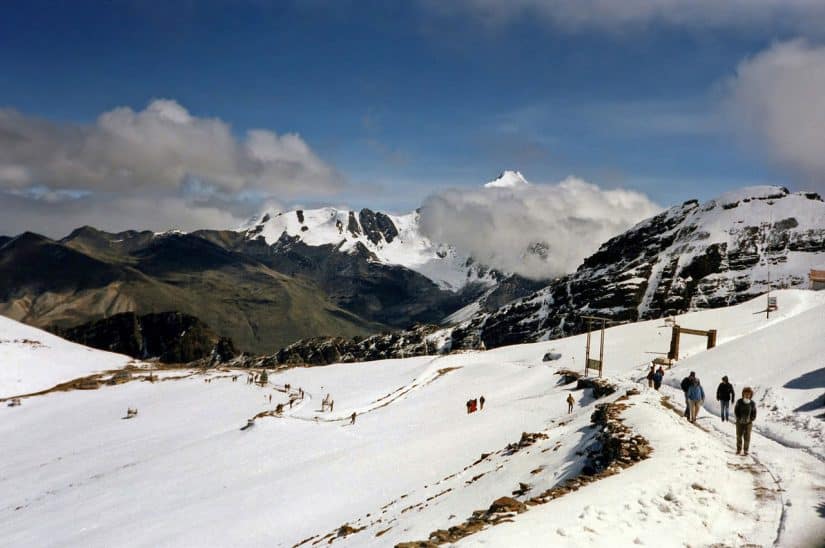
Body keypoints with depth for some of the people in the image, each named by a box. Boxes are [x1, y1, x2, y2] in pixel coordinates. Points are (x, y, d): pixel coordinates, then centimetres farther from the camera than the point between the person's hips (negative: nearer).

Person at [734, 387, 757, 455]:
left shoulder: (752, 403, -6)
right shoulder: (739, 402, -8)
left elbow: (754, 413, 1)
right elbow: (736, 410, -2)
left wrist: (751, 419, -9)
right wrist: (739, 418, -11)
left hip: (748, 422, 0)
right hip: (739, 422, 0)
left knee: (747, 437, 3)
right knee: (739, 435, 9)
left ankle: (746, 450, 16)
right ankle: (738, 449, 22)